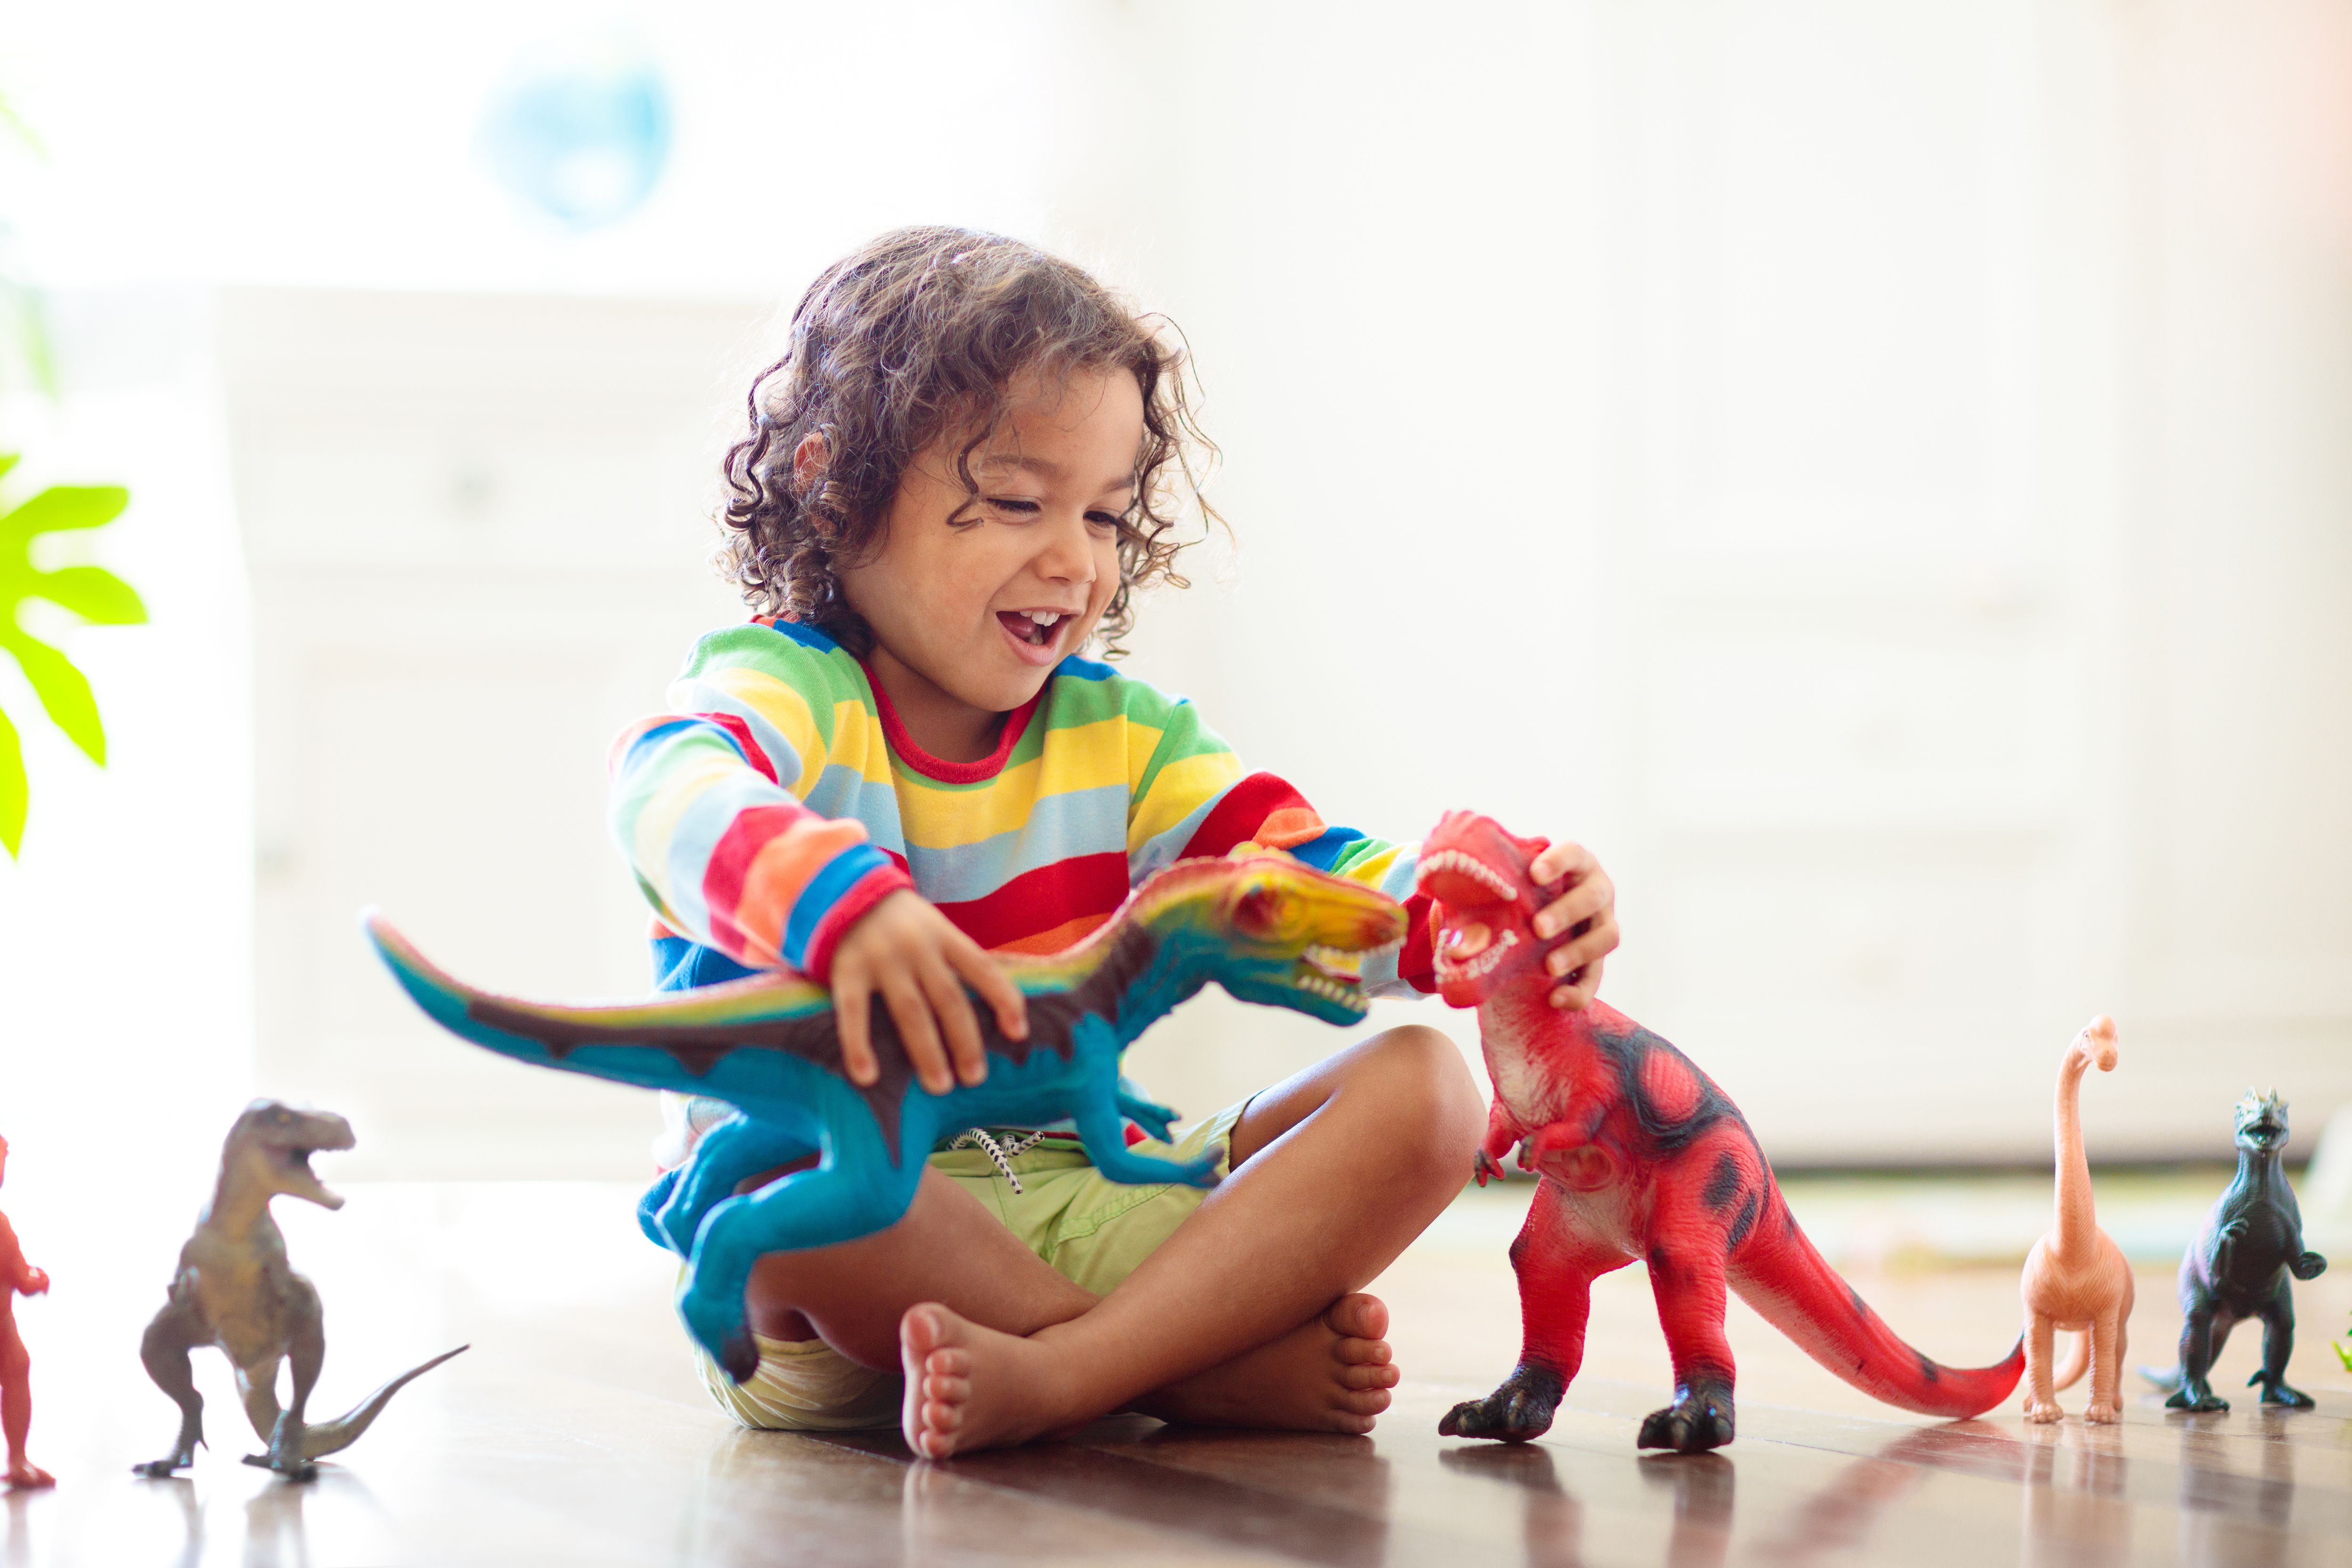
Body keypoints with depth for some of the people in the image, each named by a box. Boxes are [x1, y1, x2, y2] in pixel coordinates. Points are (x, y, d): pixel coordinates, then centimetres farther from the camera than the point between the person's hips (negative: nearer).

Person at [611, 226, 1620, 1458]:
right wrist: (846, 905, -53)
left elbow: (1314, 885, 3)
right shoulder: (785, 691, -4)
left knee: (1422, 1089, -12)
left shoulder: (1121, 740, 15)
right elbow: (671, 794, -30)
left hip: (1088, 1210, 5)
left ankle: (1052, 1376, -32)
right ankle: (1223, 1362, -27)